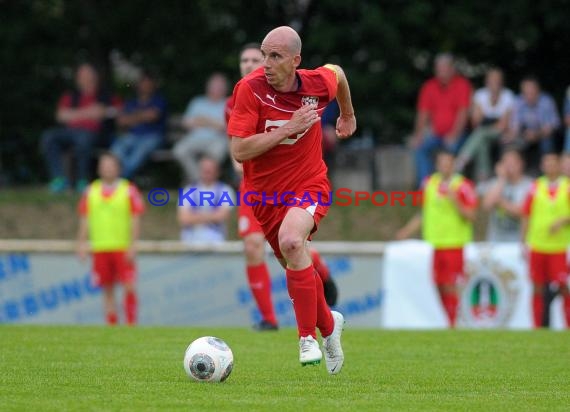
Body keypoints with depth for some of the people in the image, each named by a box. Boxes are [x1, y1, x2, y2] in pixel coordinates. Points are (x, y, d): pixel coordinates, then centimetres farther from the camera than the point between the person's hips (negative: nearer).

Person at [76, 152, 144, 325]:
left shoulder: (129, 190, 1)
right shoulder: (91, 191, 10)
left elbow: (135, 220, -1)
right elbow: (85, 220, 12)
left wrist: (133, 245, -9)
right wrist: (82, 244, 5)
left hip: (123, 249, -3)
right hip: (100, 249, 3)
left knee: (129, 287, -11)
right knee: (108, 291, 6)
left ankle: (131, 325, -5)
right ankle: (112, 325, 11)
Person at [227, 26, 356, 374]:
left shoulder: (317, 83, -13)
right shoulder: (250, 88, -19)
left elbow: (337, 73, 14)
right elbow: (239, 150, -24)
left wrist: (348, 114, 29)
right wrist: (289, 128, -29)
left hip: (309, 184, -2)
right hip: (265, 192, 2)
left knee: (291, 241, -32)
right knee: (297, 267, 13)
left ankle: (308, 337, -23)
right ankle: (328, 324, 45)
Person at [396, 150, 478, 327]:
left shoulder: (463, 186, -4)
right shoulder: (428, 184, 12)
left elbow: (471, 216, -8)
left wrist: (455, 201, -19)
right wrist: (407, 230, 15)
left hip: (454, 244, -5)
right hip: (432, 244, 5)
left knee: (449, 287, -7)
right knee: (437, 287, 3)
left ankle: (451, 324, -3)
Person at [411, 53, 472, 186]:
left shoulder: (462, 84, -4)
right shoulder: (429, 87, 6)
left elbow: (463, 112, -11)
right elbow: (423, 113, 5)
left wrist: (454, 135, -20)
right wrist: (418, 135, -9)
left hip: (455, 134, -4)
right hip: (435, 133, 4)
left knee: (452, 147, -33)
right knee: (420, 148, -21)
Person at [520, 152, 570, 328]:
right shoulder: (536, 187, 8)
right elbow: (526, 216, 11)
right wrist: (524, 243, 7)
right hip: (537, 246, 2)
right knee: (538, 289, 5)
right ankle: (537, 327, 11)